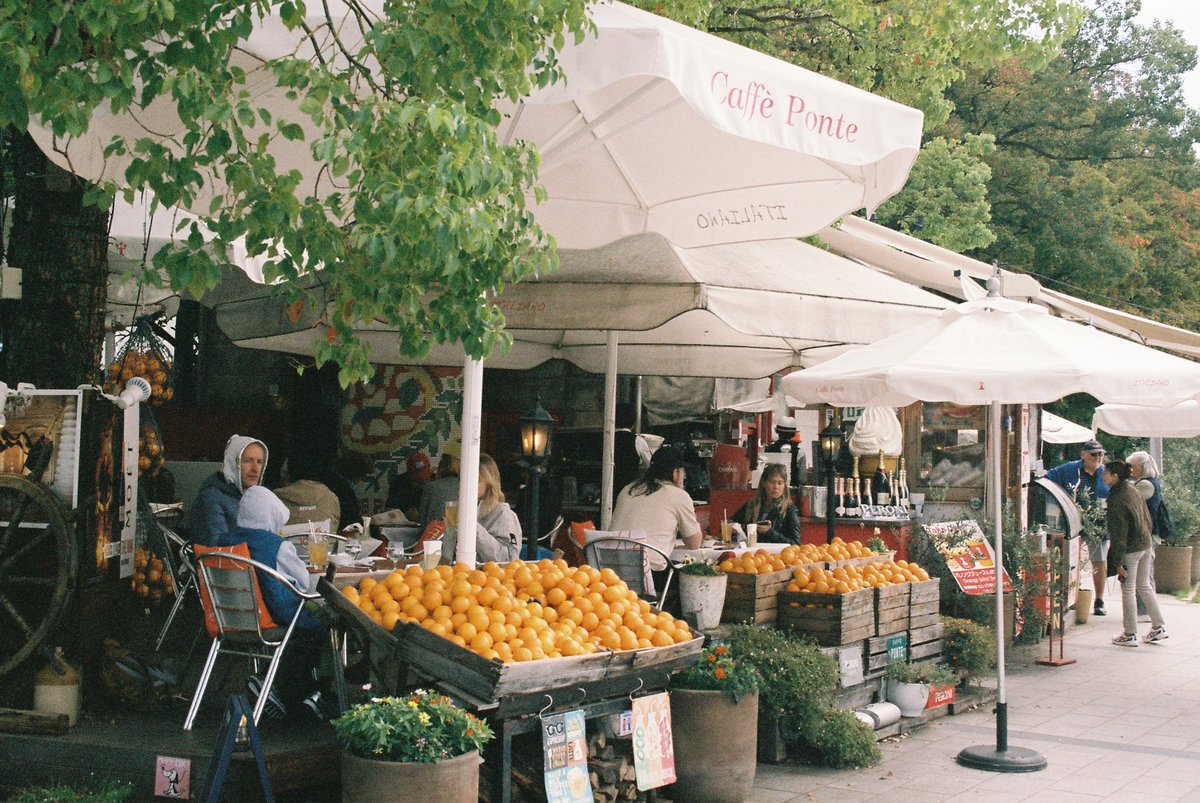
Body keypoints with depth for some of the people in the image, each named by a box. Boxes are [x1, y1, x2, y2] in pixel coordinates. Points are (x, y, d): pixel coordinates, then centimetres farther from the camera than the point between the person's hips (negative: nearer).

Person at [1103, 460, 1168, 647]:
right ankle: (1158, 627, 24)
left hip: (1129, 549, -8)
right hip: (1144, 544, 9)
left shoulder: (1116, 500, -20)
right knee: (1144, 587, 19)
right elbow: (1147, 518, 14)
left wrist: (1118, 560, -18)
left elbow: (1118, 532, -20)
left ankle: (1130, 635, 10)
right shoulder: (1133, 491, 6)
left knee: (1128, 591, 2)